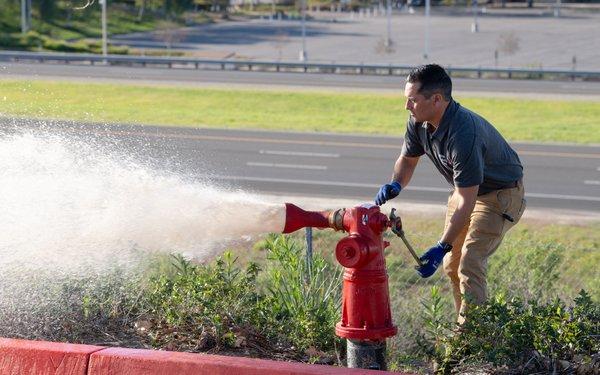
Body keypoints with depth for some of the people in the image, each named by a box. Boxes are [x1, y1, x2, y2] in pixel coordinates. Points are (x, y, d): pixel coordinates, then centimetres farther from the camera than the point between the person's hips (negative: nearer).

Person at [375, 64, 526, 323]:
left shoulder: (464, 134, -38)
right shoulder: (419, 122, -13)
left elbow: (466, 201, -35)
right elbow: (408, 158, 7)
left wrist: (442, 246, -36)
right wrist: (395, 185, -16)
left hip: (500, 194, -9)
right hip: (466, 190, 9)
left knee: (470, 263, -20)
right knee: (451, 265, 10)